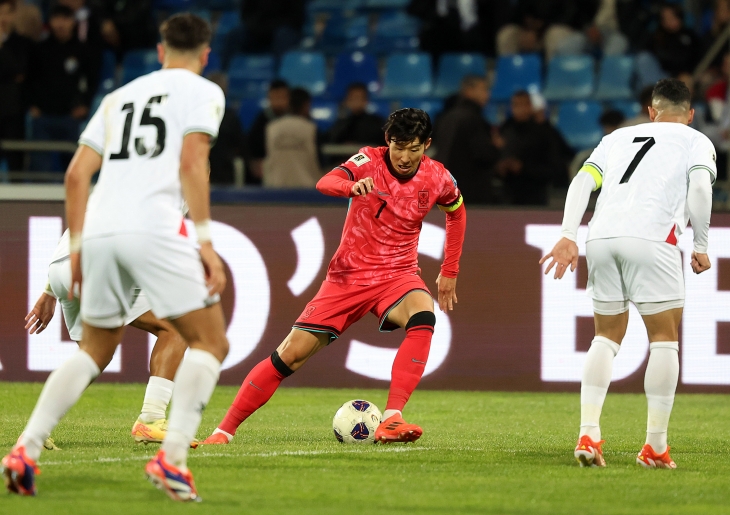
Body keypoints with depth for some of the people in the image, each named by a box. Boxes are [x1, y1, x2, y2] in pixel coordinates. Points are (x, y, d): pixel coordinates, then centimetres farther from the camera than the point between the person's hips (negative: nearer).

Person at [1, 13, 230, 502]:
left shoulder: (119, 97, 26)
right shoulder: (203, 92, 10)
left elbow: (76, 174, 20)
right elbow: (191, 162, -6)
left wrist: (77, 247, 24)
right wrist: (206, 241, -9)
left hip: (99, 230, 6)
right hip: (155, 228, -6)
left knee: (94, 350, 20)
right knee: (211, 342, 3)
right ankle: (172, 457, -14)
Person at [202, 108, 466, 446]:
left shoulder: (437, 178, -4)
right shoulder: (369, 161, -12)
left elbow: (457, 212, 19)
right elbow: (325, 183, -31)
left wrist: (449, 272, 17)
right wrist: (353, 187, -54)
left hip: (397, 275, 1)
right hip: (348, 275, -1)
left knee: (423, 318, -34)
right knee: (290, 354, -5)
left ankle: (391, 420, -36)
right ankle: (225, 430, 7)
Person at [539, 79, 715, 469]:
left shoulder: (619, 137, 28)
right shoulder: (697, 141, 18)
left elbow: (582, 181, 13)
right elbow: (699, 187, -2)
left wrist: (569, 236, 6)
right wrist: (701, 245, 3)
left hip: (600, 237, 4)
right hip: (651, 239, -4)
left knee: (607, 337, 16)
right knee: (664, 339, 6)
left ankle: (588, 434, 3)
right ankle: (655, 446, 2)